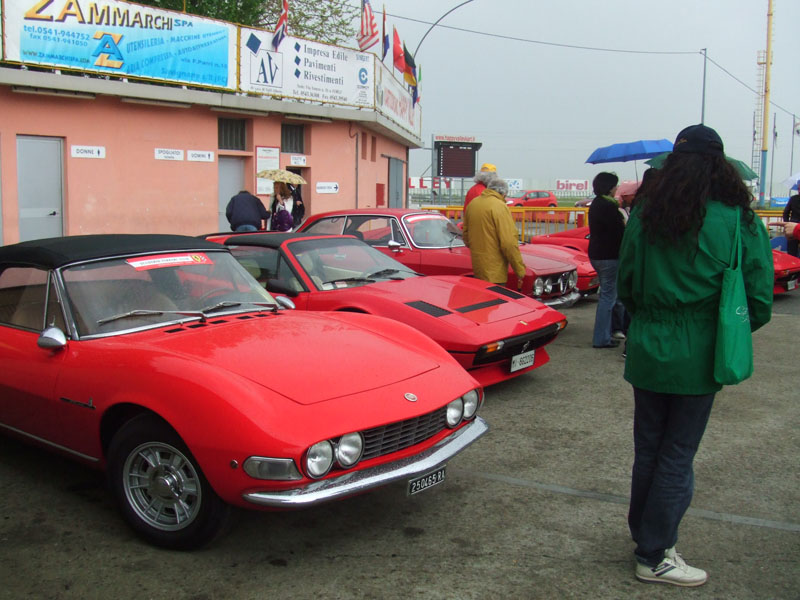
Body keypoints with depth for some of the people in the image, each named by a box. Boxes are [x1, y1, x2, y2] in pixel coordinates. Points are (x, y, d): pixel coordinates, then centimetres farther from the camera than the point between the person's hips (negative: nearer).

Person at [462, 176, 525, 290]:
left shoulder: (472, 203, 8)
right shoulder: (499, 207, -14)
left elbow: (465, 235, 18)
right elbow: (509, 243, -18)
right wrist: (520, 270, -12)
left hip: (477, 267, 8)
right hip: (494, 272, -8)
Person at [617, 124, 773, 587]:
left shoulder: (645, 217, -1)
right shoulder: (740, 222, -11)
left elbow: (625, 288, 7)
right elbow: (758, 302, -7)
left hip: (647, 354, 4)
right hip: (697, 360, -3)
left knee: (648, 449, 17)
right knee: (677, 456, 7)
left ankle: (645, 531, 34)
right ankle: (655, 557, 17)